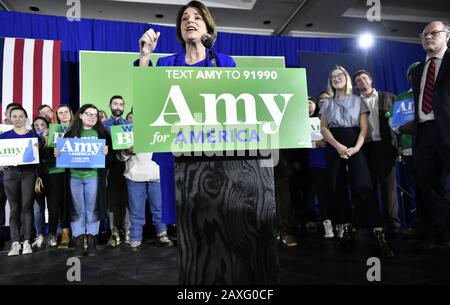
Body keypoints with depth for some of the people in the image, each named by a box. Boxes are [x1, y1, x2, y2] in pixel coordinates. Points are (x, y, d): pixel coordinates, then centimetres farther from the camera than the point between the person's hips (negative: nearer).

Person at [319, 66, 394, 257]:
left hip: (355, 146, -2)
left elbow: (364, 127, 3)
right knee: (336, 188, -3)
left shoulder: (358, 100, 12)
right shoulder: (327, 103, 15)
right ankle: (346, 230, 5)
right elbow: (323, 128, 4)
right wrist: (338, 146, -12)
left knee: (362, 186, -17)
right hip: (334, 147, 2)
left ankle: (378, 234, -18)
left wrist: (356, 148, -14)